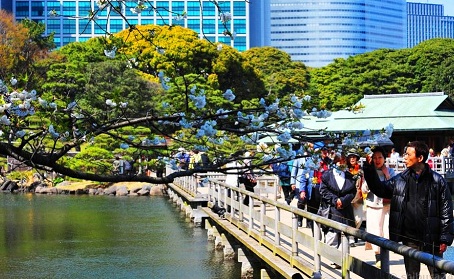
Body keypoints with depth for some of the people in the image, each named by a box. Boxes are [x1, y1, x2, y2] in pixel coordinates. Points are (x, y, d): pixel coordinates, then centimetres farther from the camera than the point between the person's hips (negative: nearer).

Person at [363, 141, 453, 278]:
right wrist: (369, 168, -4)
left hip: (431, 239, -4)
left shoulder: (437, 181, -6)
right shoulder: (401, 179, 5)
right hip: (409, 238, 4)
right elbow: (379, 189, 9)